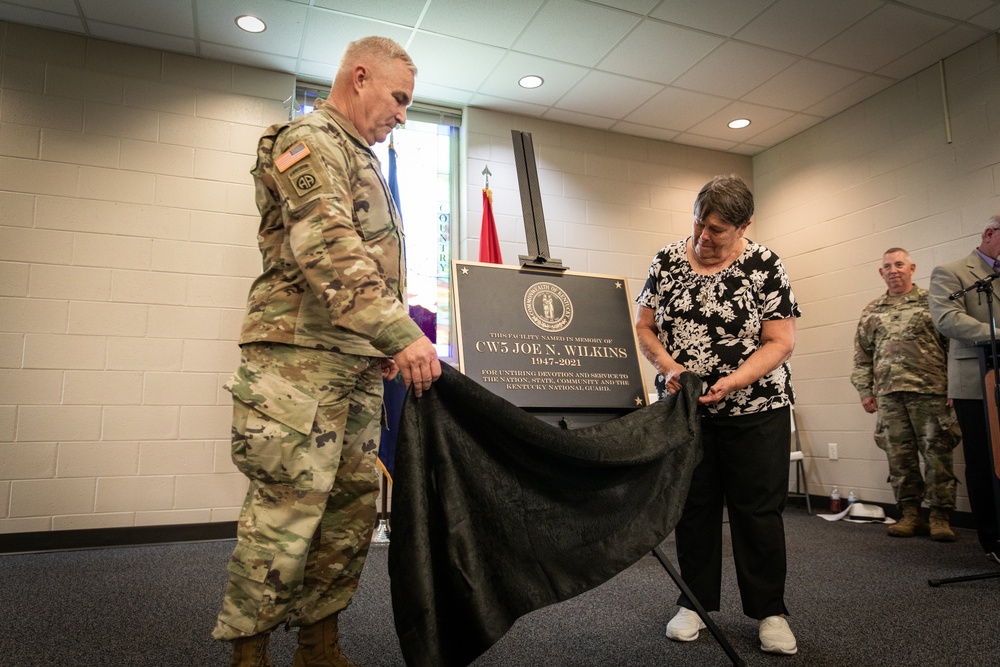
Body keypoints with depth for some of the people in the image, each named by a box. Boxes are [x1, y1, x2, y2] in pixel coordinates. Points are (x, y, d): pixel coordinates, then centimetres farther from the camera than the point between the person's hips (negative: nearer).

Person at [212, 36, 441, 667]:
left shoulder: (360, 159, 26)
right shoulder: (311, 139, -4)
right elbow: (327, 247, -22)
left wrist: (385, 343, 16)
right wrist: (400, 331, -30)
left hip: (358, 366, 10)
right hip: (301, 360, -9)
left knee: (352, 509, 10)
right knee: (287, 513, -5)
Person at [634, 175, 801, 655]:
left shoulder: (765, 266, -6)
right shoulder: (666, 262, 1)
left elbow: (780, 342, -8)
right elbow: (643, 327, 3)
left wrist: (732, 382, -22)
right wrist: (667, 365, -15)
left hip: (756, 409, -2)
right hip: (684, 410, 2)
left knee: (758, 510, 5)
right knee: (693, 508, 10)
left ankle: (769, 610, 23)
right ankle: (696, 602, 26)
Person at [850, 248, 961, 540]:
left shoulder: (930, 301, 4)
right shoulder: (871, 311, 14)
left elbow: (952, 343, 0)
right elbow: (862, 355, 15)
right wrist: (865, 390, 8)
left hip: (929, 389, -3)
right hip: (888, 394, 3)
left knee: (937, 453, -1)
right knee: (899, 456, 5)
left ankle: (940, 516, 9)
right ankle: (910, 514, 15)